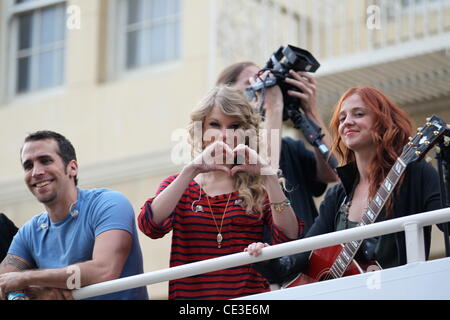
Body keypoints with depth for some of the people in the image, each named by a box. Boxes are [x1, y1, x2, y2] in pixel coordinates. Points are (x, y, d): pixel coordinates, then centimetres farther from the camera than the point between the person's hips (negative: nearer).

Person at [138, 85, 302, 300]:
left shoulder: (259, 188, 11)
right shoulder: (179, 185, 14)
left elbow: (289, 238, -5)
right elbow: (150, 225, -5)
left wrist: (267, 175, -12)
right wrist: (191, 170, -13)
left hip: (250, 293, -2)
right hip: (189, 294, 2)